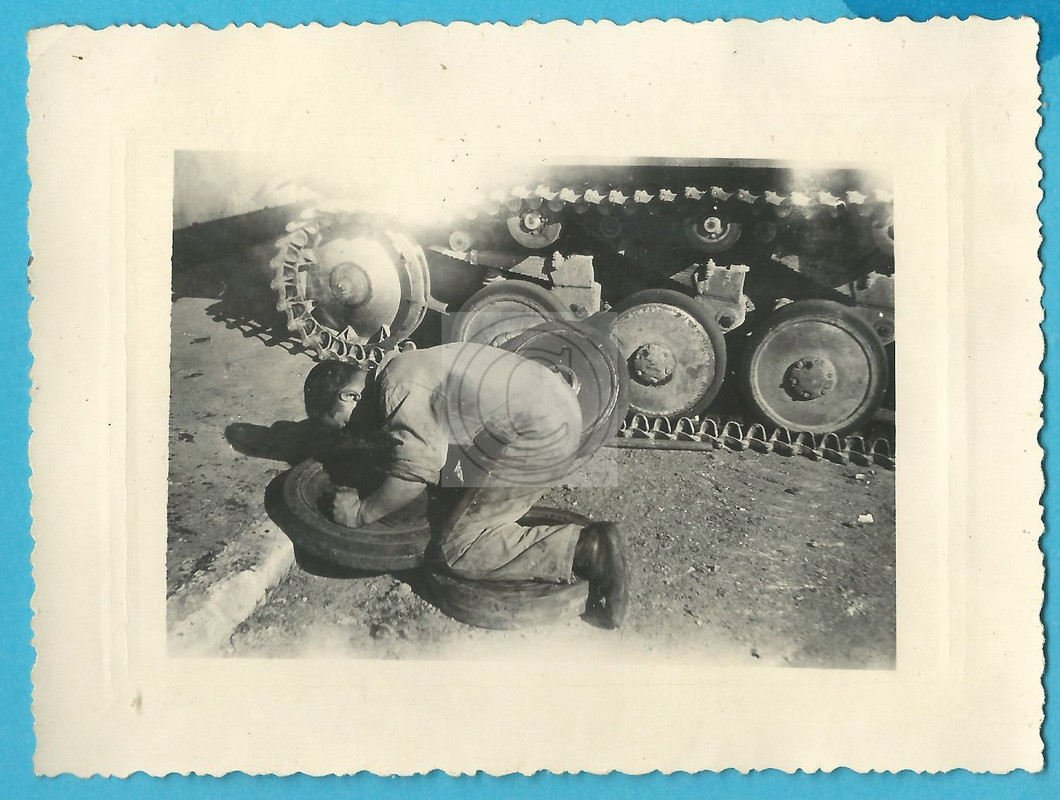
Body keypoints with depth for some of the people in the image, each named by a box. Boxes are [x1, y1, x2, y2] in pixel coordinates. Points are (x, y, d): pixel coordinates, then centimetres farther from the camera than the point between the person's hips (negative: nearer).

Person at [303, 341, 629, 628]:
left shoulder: (399, 390, -14)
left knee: (455, 548, -9)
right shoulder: (402, 367, 18)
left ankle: (586, 548, -12)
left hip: (540, 437, -11)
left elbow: (415, 474, -18)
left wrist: (361, 513, -6)